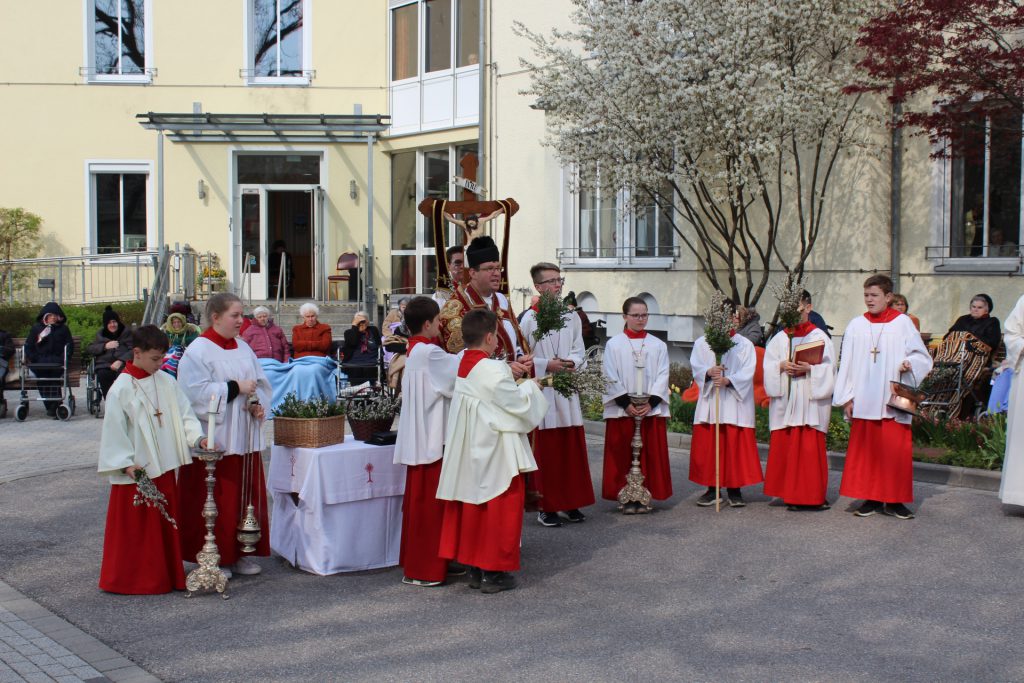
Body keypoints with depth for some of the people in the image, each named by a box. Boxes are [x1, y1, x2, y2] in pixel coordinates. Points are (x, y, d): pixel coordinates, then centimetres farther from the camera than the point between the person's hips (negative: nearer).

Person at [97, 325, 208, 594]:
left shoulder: (166, 382, 5)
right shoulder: (121, 389, -11)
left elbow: (184, 413, 5)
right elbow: (114, 430, -11)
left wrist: (198, 437, -11)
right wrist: (126, 464, -15)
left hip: (164, 467, 6)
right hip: (135, 471, -6)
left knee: (166, 522, 13)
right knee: (135, 528, 2)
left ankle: (166, 575, 24)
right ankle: (133, 579, 14)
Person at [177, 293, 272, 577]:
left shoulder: (243, 348, 12)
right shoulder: (197, 351, -9)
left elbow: (260, 382, 18)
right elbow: (196, 392, -18)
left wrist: (257, 403, -2)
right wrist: (236, 388, -18)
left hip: (244, 437, 7)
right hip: (214, 439, -7)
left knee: (245, 496, 10)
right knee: (216, 501, -3)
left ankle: (237, 554, 21)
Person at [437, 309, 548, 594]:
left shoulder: (462, 365, 3)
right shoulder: (493, 370, -21)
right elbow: (518, 403, -14)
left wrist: (509, 373, 15)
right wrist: (529, 386, 3)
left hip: (469, 452, 8)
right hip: (496, 454, -8)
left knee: (473, 507, 14)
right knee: (500, 509, 3)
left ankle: (474, 568, 22)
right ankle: (493, 572, 9)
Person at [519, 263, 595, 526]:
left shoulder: (571, 316, 8)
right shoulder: (529, 318, -7)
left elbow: (579, 349, 11)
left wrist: (572, 362, -10)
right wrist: (546, 365, -18)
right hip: (541, 391, -5)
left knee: (572, 448, 8)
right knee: (545, 451, 1)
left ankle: (570, 502, 19)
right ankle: (545, 506, 9)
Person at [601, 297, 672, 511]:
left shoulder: (658, 345, 8)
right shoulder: (613, 344, 3)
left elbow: (662, 376, 3)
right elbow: (611, 378, -2)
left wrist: (651, 403, -10)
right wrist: (626, 403, -12)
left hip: (652, 409, 2)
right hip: (621, 410, -2)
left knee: (651, 453, 1)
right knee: (623, 454, -1)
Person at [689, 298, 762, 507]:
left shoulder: (745, 345, 6)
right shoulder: (702, 343, 11)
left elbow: (747, 372, -5)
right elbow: (696, 367, 0)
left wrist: (728, 380, -22)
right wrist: (709, 372, -22)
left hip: (735, 402, -2)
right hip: (709, 402, 2)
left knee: (736, 447, -2)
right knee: (707, 447, 1)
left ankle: (734, 490, 6)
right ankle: (712, 489, 10)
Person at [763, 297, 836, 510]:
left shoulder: (820, 337, 6)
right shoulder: (780, 338, 15)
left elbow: (827, 367, -2)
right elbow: (768, 364, 8)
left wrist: (809, 369, -19)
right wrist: (782, 366, -12)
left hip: (811, 399, -3)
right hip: (784, 399, 3)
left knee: (811, 447, -7)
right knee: (783, 446, 0)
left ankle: (813, 495, -2)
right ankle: (790, 493, 7)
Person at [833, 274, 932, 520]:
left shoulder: (902, 323, 4)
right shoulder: (856, 325, 9)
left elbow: (922, 355, 6)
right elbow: (847, 363, 8)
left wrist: (910, 364, -16)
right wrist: (846, 397, 2)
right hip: (864, 402, 2)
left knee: (896, 450, -2)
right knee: (866, 449, 3)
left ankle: (894, 501, 8)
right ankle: (871, 498, 12)